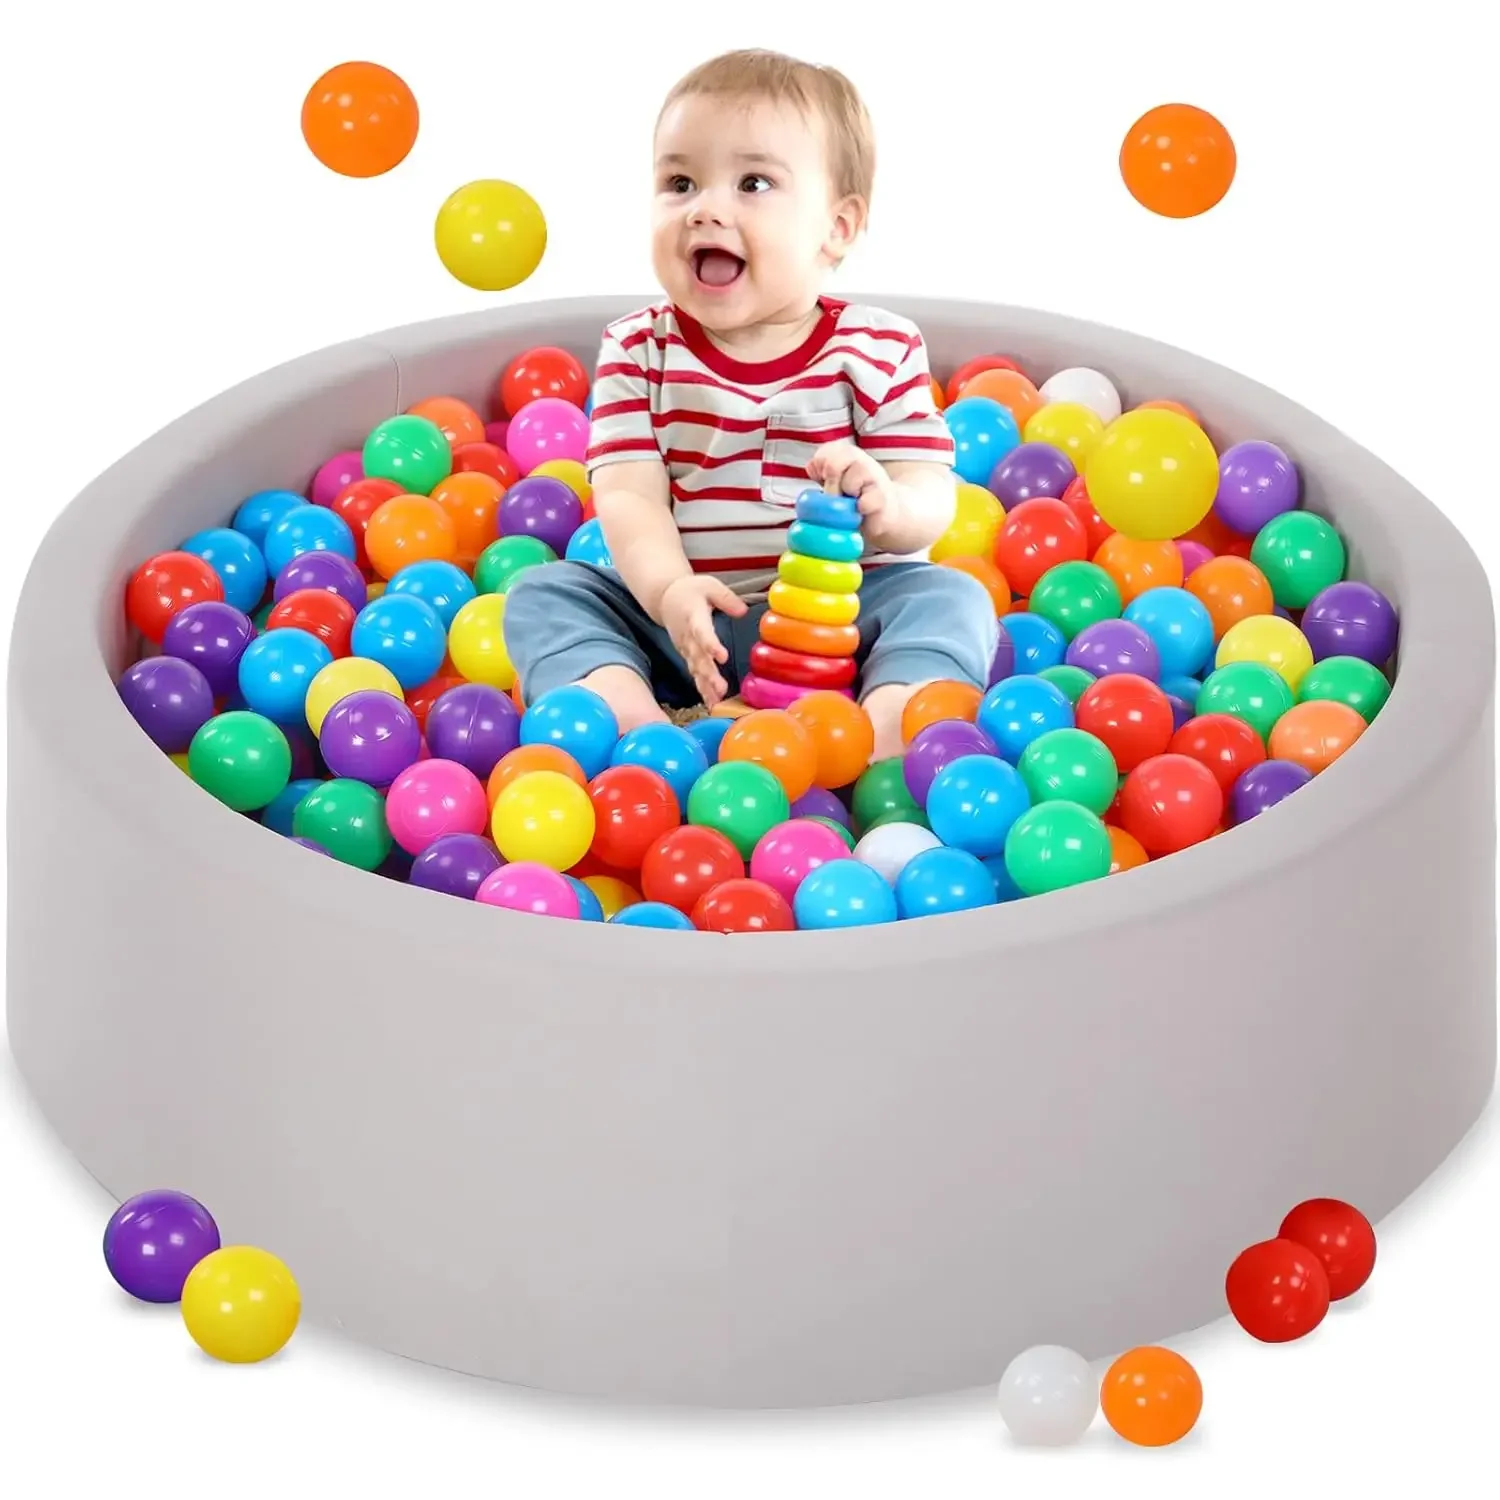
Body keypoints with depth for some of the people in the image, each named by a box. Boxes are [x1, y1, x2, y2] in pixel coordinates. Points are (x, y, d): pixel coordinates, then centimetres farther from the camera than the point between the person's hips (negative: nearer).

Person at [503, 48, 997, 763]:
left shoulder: (880, 349, -1)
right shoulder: (637, 350, 1)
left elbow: (932, 502, -7)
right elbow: (628, 495, -11)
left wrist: (886, 507, -33)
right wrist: (670, 591, -32)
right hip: (685, 624, 1)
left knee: (951, 597, -24)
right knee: (542, 593, -16)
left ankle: (878, 743, -50)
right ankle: (637, 730, -43)